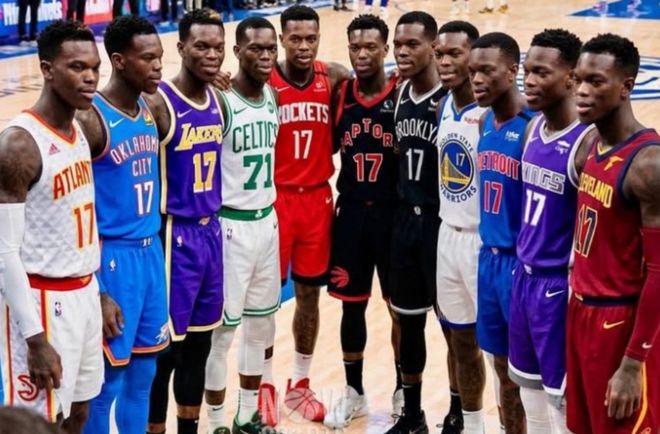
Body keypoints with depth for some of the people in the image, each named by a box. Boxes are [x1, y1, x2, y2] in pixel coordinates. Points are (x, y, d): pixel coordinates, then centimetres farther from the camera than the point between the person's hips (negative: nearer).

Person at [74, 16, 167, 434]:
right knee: (105, 379, 2)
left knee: (144, 372, 15)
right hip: (113, 258, -7)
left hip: (152, 252, 7)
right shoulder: (90, 119, -16)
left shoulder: (151, 113, 8)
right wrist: (97, 292, -18)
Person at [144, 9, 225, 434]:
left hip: (211, 232, 7)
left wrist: (211, 223, 15)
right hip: (175, 235, -7)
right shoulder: (157, 103, -16)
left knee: (199, 343, 16)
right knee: (167, 348, 1)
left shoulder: (218, 101, 7)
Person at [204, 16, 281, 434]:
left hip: (267, 221, 7)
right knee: (222, 327, 2)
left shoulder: (274, 97, 5)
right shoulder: (218, 102, -17)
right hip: (230, 225, -7)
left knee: (261, 322, 15)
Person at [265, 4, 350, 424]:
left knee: (310, 295, 12)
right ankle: (266, 385, 22)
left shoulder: (333, 78, 0)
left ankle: (300, 384, 27)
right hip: (275, 199, -3)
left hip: (318, 199, 3)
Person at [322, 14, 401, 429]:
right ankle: (354, 392, 25)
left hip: (393, 214, -3)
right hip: (351, 213, 3)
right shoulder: (340, 94, 1)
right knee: (352, 304, 11)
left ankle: (403, 390, 25)